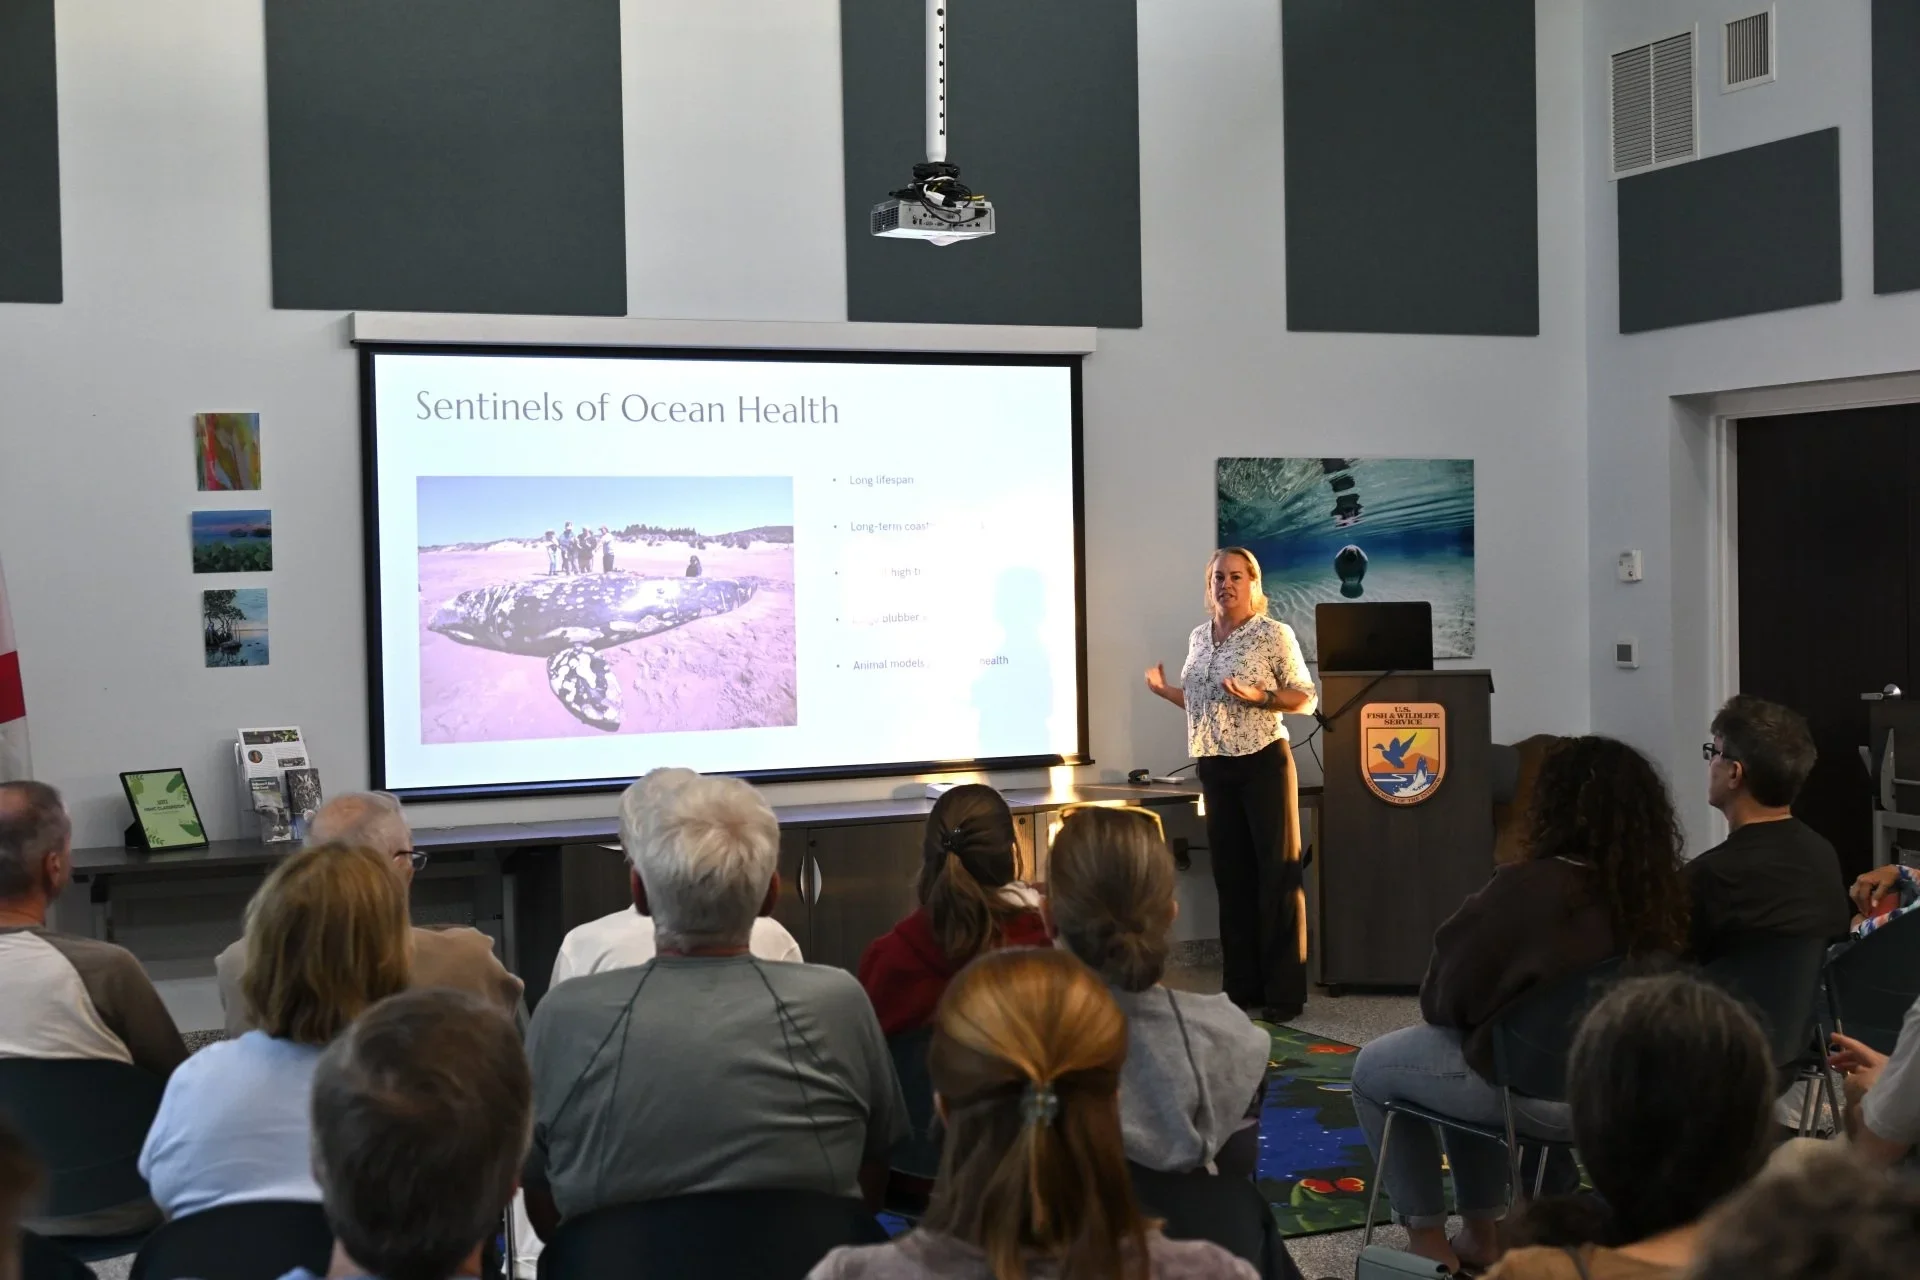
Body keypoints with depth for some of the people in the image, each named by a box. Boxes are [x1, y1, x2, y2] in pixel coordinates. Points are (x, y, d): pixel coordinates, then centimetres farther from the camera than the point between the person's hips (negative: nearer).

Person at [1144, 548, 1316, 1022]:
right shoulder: (1199, 637, 11)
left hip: (1264, 763, -6)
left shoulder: (1274, 635, -7)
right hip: (1215, 767, 6)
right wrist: (1165, 690, 6)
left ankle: (1284, 992, 0)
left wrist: (1258, 697, -22)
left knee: (1276, 875, -3)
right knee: (1231, 876, 10)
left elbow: (1305, 699, -8)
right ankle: (1241, 987, 17)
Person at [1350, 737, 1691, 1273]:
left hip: (1539, 1090, -7)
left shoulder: (1527, 888, -24)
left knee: (1372, 1069, 16)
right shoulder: (1657, 890, -4)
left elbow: (1448, 994, -13)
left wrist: (1432, 1007, 11)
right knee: (1463, 1056, 32)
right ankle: (1481, 1233, 33)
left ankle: (1429, 1241, 20)